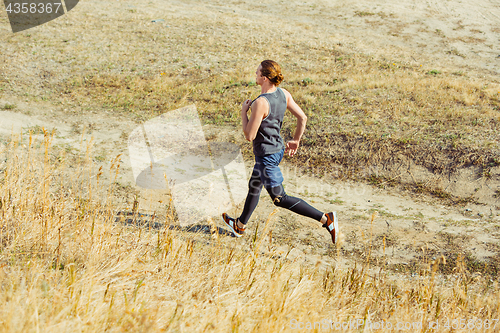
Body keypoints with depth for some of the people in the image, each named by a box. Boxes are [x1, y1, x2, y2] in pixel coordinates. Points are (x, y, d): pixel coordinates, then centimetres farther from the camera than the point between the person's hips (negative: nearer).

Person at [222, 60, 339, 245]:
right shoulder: (283, 94, -5)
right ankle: (240, 225, 47)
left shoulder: (260, 103, -29)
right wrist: (296, 141, 15)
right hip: (277, 149, 9)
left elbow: (250, 136, -23)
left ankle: (325, 218, -4)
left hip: (266, 155, -9)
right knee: (254, 187, 27)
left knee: (280, 199, 1)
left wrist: (244, 112, -11)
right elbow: (302, 118, 1)